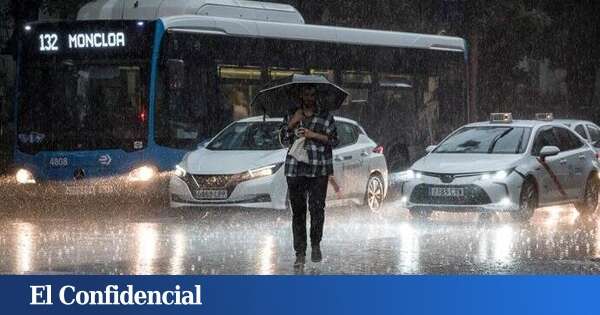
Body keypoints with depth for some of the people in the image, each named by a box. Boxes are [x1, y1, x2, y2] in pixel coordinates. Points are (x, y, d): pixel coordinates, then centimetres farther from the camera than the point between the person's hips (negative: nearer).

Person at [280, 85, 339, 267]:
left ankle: (316, 245, 15)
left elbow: (334, 140, 3)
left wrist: (313, 135, -9)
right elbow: (284, 139, 10)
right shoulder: (292, 115, 12)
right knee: (298, 211, -1)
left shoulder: (325, 115, 7)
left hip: (319, 170, -1)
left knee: (317, 208, -6)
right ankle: (300, 253, 2)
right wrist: (292, 123, -5)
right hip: (295, 168, 1)